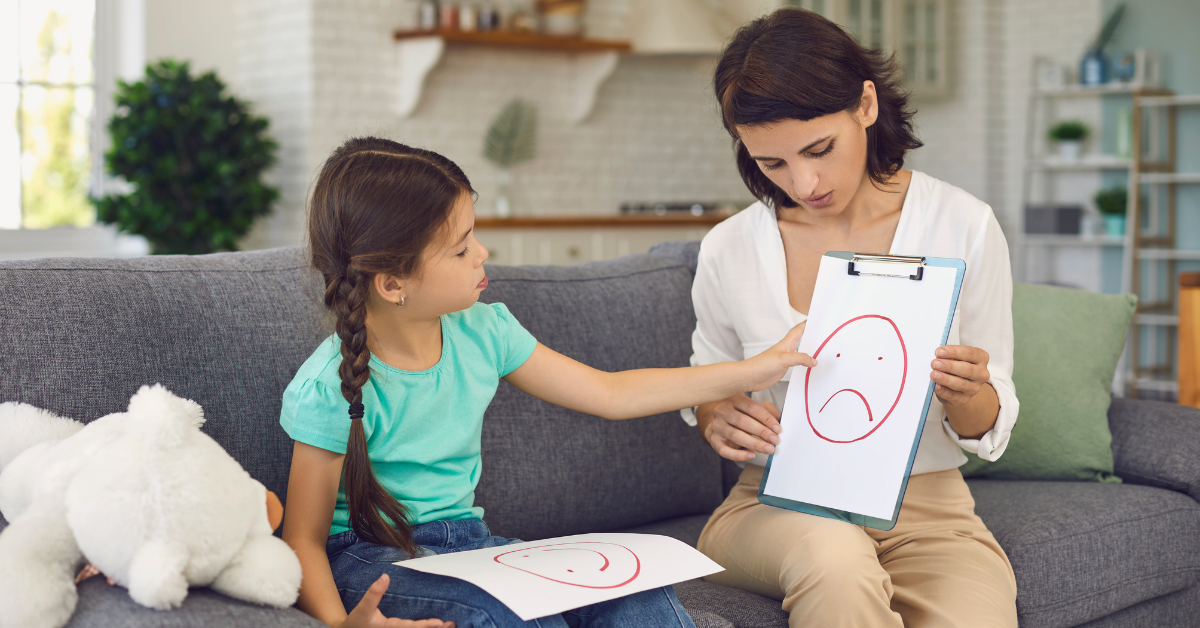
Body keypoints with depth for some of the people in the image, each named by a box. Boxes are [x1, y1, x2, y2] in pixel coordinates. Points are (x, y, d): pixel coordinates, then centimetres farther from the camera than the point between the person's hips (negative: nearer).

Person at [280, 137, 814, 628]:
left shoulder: (483, 332, 1)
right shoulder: (331, 390, -17)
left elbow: (609, 394, 11)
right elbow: (304, 539, -13)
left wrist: (749, 372, 11)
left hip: (466, 542, 6)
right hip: (370, 560, -6)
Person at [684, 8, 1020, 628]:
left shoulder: (963, 227, -4)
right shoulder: (728, 250, -2)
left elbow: (987, 433, 3)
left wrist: (965, 395, -21)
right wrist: (718, 421, -8)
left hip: (926, 508, 0)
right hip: (775, 506, 0)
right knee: (834, 557, -36)